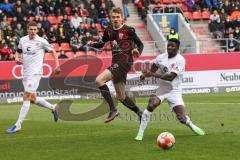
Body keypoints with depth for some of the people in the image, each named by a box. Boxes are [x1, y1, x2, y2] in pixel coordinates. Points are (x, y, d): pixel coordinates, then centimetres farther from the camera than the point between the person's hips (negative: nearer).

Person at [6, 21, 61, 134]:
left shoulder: (41, 41, -7)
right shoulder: (23, 40, 7)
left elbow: (52, 51, 4)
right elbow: (18, 51, 24)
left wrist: (57, 65, -4)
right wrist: (17, 58, 2)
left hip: (35, 73, -7)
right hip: (25, 73, 7)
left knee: (26, 97, -13)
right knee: (32, 98, 13)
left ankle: (17, 125, -13)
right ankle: (53, 108, 35)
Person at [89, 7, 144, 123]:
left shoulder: (128, 30, -9)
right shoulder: (109, 30, 9)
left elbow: (140, 44, -2)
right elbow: (101, 44, 20)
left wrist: (137, 52, -23)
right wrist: (92, 44, -1)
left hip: (125, 62, -8)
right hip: (116, 63, 8)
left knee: (99, 80, -22)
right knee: (120, 97, 12)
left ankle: (113, 110, -18)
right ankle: (140, 113, 28)